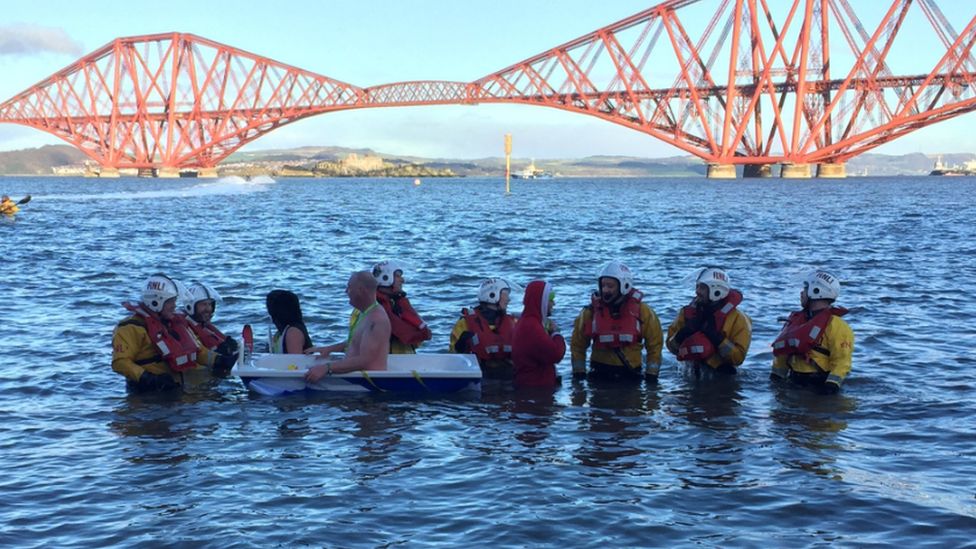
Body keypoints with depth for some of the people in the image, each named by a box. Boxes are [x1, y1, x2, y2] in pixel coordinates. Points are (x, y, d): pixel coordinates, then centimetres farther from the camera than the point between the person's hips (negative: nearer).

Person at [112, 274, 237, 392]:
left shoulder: (176, 322, 19)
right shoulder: (133, 328, -7)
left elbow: (197, 350, 23)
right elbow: (120, 362, -13)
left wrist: (218, 360, 7)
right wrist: (146, 378, -24)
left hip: (177, 387, 7)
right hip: (149, 394, -7)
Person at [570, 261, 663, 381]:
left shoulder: (642, 311, -4)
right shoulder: (590, 312, -2)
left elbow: (654, 344, 5)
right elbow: (577, 345, 8)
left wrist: (651, 376, 2)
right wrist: (578, 374, 4)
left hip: (631, 374, 0)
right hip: (599, 375, 0)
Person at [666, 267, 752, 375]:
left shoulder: (737, 319, -9)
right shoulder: (688, 312, 2)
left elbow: (738, 358, -14)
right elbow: (672, 347, 5)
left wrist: (716, 337, -23)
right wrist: (683, 334, -14)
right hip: (692, 375, 3)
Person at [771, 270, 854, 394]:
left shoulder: (835, 326, -9)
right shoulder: (797, 319, 15)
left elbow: (841, 360, -15)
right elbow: (782, 351, 22)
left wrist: (832, 384, -24)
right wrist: (776, 376, 19)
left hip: (820, 385, -6)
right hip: (795, 381, 6)